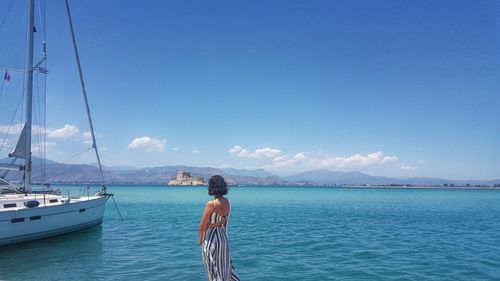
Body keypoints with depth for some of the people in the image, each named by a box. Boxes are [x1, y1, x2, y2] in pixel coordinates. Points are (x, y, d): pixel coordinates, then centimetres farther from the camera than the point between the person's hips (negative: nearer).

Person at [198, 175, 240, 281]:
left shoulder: (211, 204, -21)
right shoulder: (227, 202, -1)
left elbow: (202, 226, -15)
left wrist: (200, 239, 1)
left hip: (211, 239, -6)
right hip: (223, 237, 7)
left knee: (214, 269, 8)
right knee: (225, 265, 22)